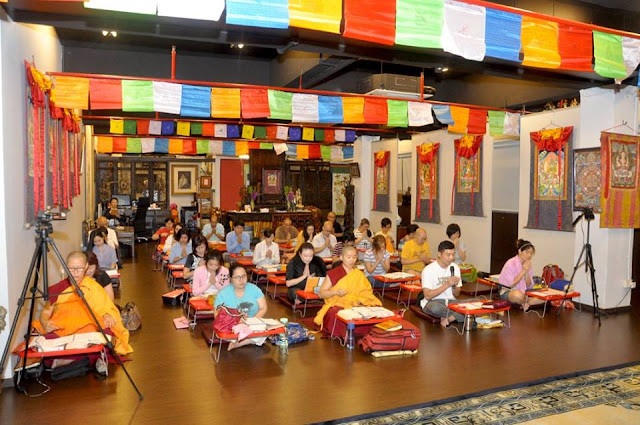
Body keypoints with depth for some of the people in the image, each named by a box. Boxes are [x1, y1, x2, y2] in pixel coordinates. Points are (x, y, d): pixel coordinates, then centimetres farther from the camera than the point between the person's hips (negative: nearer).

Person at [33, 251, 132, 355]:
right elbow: (45, 312, 14)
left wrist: (107, 316, -16)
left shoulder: (94, 287, 9)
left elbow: (108, 309, 7)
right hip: (59, 333, 1)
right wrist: (45, 323, -8)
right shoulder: (58, 288, 13)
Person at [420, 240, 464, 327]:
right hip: (432, 302, -4)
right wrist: (447, 284, -23)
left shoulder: (455, 267, 5)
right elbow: (427, 296, -18)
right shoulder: (428, 270, -11)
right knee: (435, 307, -41)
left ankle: (447, 318, -13)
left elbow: (456, 294, 8)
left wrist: (454, 286, -15)